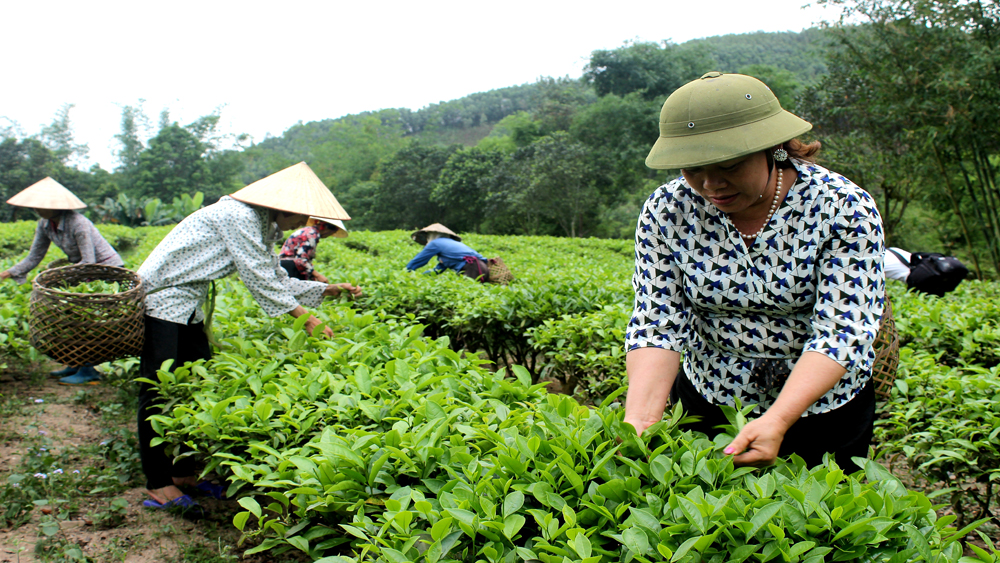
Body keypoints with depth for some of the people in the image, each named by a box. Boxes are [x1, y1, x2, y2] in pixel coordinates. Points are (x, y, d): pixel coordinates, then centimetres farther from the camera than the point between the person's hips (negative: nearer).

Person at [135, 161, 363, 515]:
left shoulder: (261, 227, 10)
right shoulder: (238, 215, -20)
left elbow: (276, 279, 14)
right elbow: (258, 278, -21)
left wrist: (328, 290, 9)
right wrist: (305, 318, -19)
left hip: (187, 306, 10)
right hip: (159, 300, -10)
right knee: (160, 391, -6)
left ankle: (183, 471, 20)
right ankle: (158, 485, 2)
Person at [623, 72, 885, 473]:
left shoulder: (844, 209, -20)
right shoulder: (666, 210, -14)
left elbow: (842, 332, -26)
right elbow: (657, 322, -16)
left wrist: (777, 420, -40)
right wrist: (640, 418, -32)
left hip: (823, 409, -1)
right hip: (707, 402, 2)